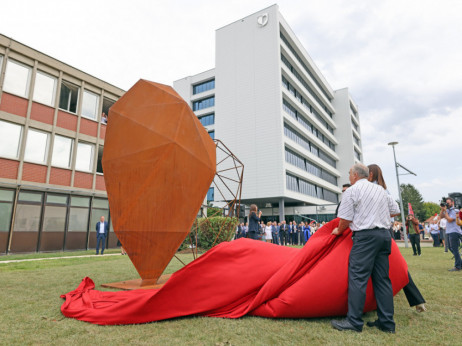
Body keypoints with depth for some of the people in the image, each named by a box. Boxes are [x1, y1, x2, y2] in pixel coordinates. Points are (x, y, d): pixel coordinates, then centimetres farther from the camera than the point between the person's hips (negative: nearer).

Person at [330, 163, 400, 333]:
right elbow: (395, 211, 21)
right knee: (382, 278, 10)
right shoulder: (380, 189, 16)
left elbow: (345, 219, -8)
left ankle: (354, 321, -4)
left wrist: (338, 231, 9)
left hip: (365, 236, -8)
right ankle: (387, 322, 15)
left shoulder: (352, 191, -4)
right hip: (384, 234, 8)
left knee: (357, 277, -6)